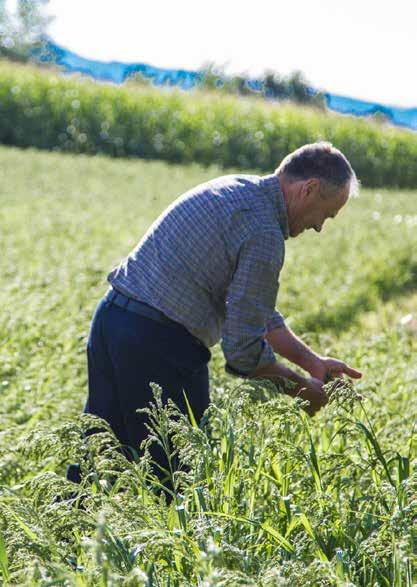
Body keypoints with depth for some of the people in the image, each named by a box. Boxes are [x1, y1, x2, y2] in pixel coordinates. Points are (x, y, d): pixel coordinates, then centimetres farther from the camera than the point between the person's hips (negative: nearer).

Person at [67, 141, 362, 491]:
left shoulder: (233, 188, 15)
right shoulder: (264, 234, -15)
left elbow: (253, 309, 22)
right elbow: (244, 351, -15)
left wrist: (314, 362, 19)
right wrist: (300, 386, 2)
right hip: (159, 344, -9)